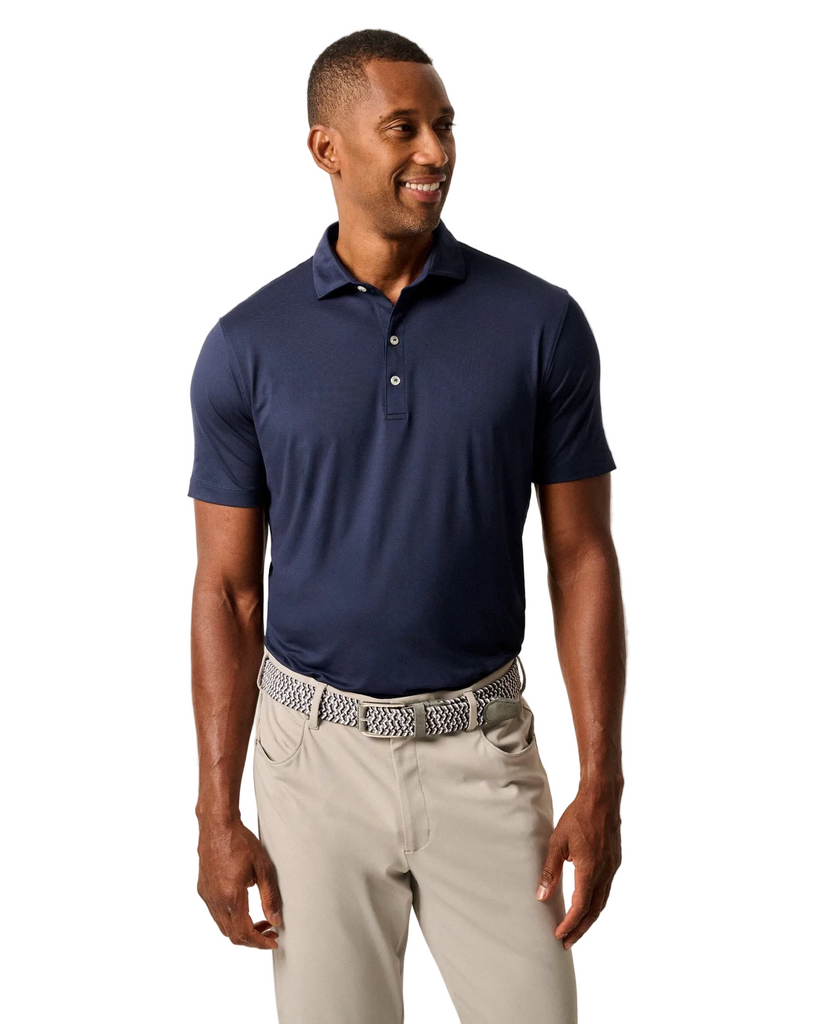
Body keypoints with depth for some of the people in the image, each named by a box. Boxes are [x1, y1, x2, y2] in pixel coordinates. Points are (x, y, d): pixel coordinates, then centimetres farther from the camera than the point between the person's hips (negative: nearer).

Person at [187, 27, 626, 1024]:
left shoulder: (542, 323, -4)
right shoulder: (246, 346, -4)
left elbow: (581, 559, -2)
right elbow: (228, 588, -1)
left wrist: (602, 786, -7)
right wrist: (217, 815, -4)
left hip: (481, 750, 0)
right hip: (317, 749, 0)